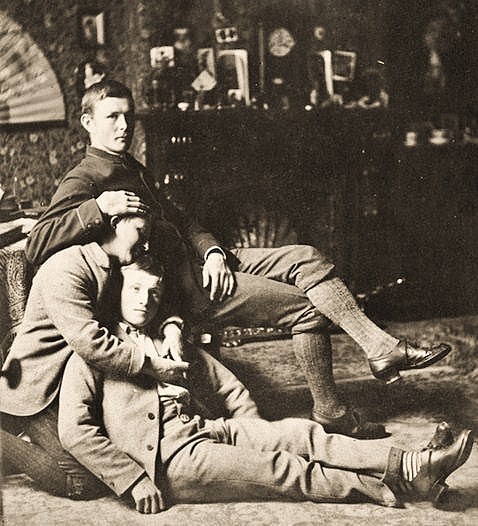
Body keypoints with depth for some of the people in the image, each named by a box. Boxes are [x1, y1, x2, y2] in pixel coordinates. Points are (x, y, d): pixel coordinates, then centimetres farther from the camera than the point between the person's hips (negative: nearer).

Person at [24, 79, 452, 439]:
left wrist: (212, 251, -1)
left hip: (197, 262, 9)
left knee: (306, 258, -4)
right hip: (180, 286, -9)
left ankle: (382, 348, -6)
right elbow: (37, 246, -21)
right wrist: (100, 207, -30)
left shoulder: (134, 170, 23)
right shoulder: (84, 181, -8)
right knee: (304, 307, -9)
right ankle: (329, 413, 5)